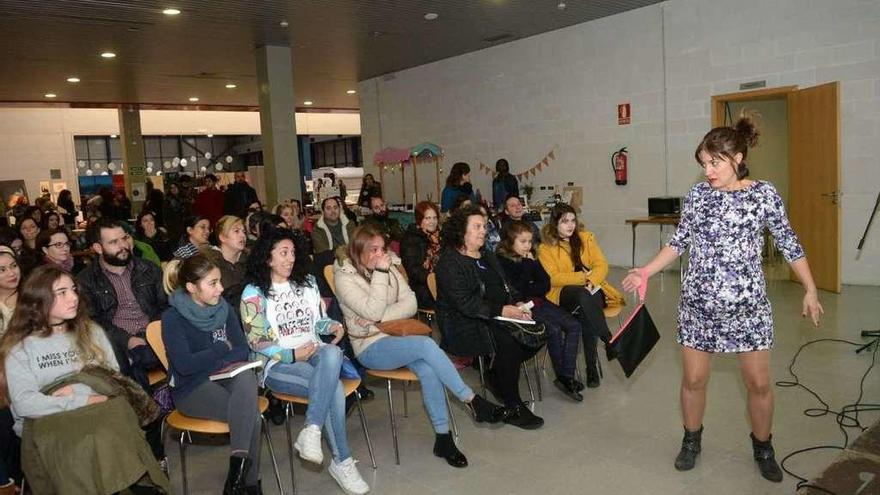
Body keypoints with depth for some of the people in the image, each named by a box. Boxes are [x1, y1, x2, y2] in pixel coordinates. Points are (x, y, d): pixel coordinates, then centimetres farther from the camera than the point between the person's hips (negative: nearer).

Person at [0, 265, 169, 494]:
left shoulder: (92, 332, 17)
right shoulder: (19, 348, 6)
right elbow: (24, 403, -7)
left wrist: (80, 389, -8)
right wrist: (85, 401, -13)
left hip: (102, 414, 3)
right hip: (48, 425, -2)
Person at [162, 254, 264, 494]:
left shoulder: (224, 309, 5)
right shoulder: (173, 318, -10)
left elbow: (243, 350, 3)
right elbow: (184, 365, -19)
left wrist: (212, 362, -14)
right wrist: (222, 350, -8)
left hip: (226, 378, 5)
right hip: (191, 389, -4)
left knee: (246, 377, -32)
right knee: (252, 415, -28)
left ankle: (239, 465, -28)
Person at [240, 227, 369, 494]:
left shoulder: (307, 282, 16)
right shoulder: (254, 293, 0)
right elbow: (256, 342, -5)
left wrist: (332, 325, -1)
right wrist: (292, 355, -17)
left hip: (314, 352, 4)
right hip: (278, 364, -4)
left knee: (332, 353, -35)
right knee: (333, 386, -31)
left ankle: (311, 432, -35)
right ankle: (341, 462, -20)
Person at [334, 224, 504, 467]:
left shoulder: (390, 267, 7)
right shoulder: (344, 276, -8)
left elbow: (410, 304, 1)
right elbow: (373, 311, -20)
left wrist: (380, 318, -13)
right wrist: (380, 273, -21)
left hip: (396, 336, 5)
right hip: (370, 347, -5)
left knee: (427, 369, -26)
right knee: (426, 344, -29)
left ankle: (443, 437, -16)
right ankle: (472, 401, -18)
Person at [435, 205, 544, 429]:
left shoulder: (487, 257, 19)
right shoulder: (449, 262, -9)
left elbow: (506, 287, 20)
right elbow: (464, 303, -19)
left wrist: (518, 303, -2)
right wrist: (502, 310, -25)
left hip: (496, 319, 8)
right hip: (463, 325, -8)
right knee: (508, 341, -31)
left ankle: (497, 375, 6)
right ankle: (513, 409, -18)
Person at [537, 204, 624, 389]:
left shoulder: (586, 237, 16)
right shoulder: (545, 248, 6)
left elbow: (602, 265, 5)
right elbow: (554, 278, -8)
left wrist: (591, 280, -17)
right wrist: (583, 277, -16)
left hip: (591, 290, 2)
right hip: (564, 294, -2)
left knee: (586, 312, -34)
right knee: (583, 295, -38)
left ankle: (592, 366, -29)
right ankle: (610, 342, -38)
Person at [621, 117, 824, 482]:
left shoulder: (764, 193, -4)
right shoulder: (697, 195, 0)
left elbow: (789, 244, 3)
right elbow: (679, 241, 6)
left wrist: (810, 289, 6)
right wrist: (646, 271, -4)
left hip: (747, 305, -1)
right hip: (697, 303, 1)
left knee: (759, 383, 8)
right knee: (693, 379, 9)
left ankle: (763, 448, 32)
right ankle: (691, 441, 32)